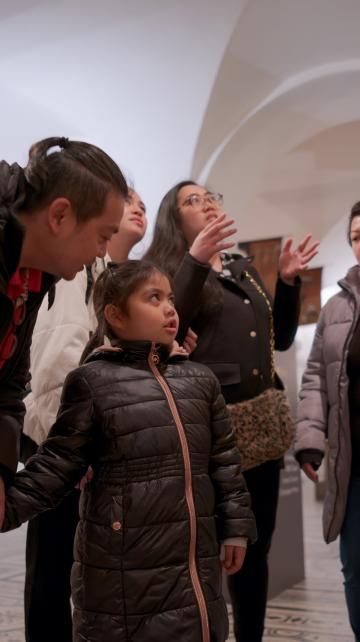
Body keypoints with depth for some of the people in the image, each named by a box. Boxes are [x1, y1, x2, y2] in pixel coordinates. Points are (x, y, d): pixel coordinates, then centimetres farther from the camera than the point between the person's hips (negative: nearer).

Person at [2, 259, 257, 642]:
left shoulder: (199, 380, 10)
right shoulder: (92, 381, -5)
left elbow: (224, 462, 14)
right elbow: (58, 463, -5)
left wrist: (235, 527, 12)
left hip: (196, 561, 5)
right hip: (125, 565, -4)